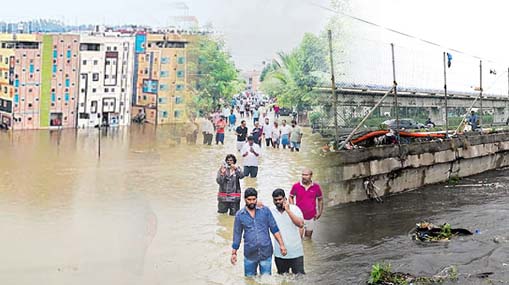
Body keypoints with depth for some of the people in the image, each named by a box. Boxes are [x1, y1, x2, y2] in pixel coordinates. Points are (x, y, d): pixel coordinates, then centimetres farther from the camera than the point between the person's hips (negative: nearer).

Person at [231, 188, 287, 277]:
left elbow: (274, 229, 2)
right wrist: (234, 253, 7)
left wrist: (281, 245, -5)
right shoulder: (239, 215, 1)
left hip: (266, 253, 0)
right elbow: (237, 235, 8)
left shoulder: (265, 210, 0)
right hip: (250, 254, 1)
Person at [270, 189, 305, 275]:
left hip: (296, 252, -2)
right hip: (279, 253, 2)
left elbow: (301, 224, -16)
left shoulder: (294, 209, -5)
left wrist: (288, 210, -20)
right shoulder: (271, 211, 1)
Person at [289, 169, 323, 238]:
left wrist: (320, 212, 3)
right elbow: (291, 197, 6)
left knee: (308, 236, 14)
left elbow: (320, 199, 8)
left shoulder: (316, 187, -4)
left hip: (311, 217, 2)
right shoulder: (296, 186, -7)